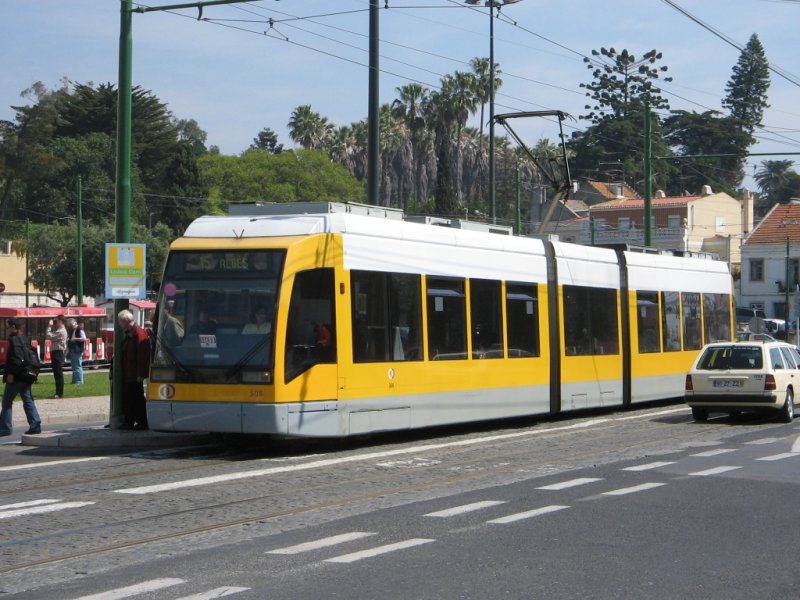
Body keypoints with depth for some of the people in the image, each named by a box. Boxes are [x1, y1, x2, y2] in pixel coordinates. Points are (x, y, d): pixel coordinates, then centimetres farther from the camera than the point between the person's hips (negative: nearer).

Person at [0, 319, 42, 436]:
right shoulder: (24, 338, 15)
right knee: (28, 400, 10)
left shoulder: (14, 339, -14)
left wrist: (11, 373, -21)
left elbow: (15, 358, -22)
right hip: (26, 376, 9)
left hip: (15, 377, -9)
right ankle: (35, 425, 5)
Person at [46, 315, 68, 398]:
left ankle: (59, 393, -9)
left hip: (58, 353, -11)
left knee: (58, 374, -9)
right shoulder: (60, 330, 19)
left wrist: (50, 326, -9)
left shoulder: (61, 331, -16)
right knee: (57, 374, 13)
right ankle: (59, 392, 17)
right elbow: (52, 336, 17)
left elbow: (49, 336, -20)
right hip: (56, 353, 11)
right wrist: (52, 327, 9)